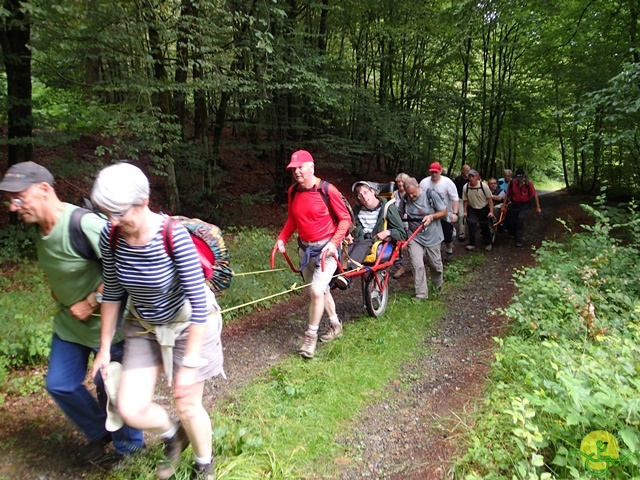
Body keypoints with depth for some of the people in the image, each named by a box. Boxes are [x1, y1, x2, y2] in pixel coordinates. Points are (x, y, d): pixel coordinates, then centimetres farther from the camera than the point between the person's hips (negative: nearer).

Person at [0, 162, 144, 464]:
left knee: (110, 389, 8)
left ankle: (129, 447, 34)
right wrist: (62, 301, 5)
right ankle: (99, 433, 40)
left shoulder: (84, 223, -29)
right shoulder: (40, 227, -2)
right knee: (59, 385, 15)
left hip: (105, 322, -8)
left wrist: (89, 304, -24)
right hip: (69, 322, 8)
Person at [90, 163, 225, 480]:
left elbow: (199, 301, -26)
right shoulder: (110, 236, -16)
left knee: (187, 407, 8)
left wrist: (189, 364, -23)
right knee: (130, 410, 0)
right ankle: (173, 436, 35)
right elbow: (112, 292, -1)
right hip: (144, 326, 5)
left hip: (188, 324, -4)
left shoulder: (175, 236, -31)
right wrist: (104, 347, 6)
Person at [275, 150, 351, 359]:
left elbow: (345, 218, -12)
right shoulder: (293, 191, 1)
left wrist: (334, 242, -22)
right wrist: (282, 238, -1)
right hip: (305, 248, 6)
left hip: (326, 249, -6)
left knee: (316, 290, -14)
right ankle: (335, 326, 37)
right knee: (321, 290, 16)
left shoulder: (328, 190, -17)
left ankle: (311, 336, 5)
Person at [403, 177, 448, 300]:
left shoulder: (431, 195, -15)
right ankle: (421, 294, 1)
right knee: (417, 265, -10)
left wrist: (431, 216, -24)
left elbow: (444, 212, -7)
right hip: (414, 237, 1)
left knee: (436, 264, 13)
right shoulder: (405, 199, -10)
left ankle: (438, 285, 43)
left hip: (432, 237, -1)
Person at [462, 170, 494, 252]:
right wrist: (465, 211, -3)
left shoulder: (484, 186, -18)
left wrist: (491, 211, -14)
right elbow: (465, 200, 0)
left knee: (485, 227, 10)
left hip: (484, 209, -1)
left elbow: (489, 199, -11)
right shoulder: (466, 187, -12)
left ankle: (488, 244, 28)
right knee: (472, 226, -11)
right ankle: (472, 244, 3)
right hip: (472, 209, 1)